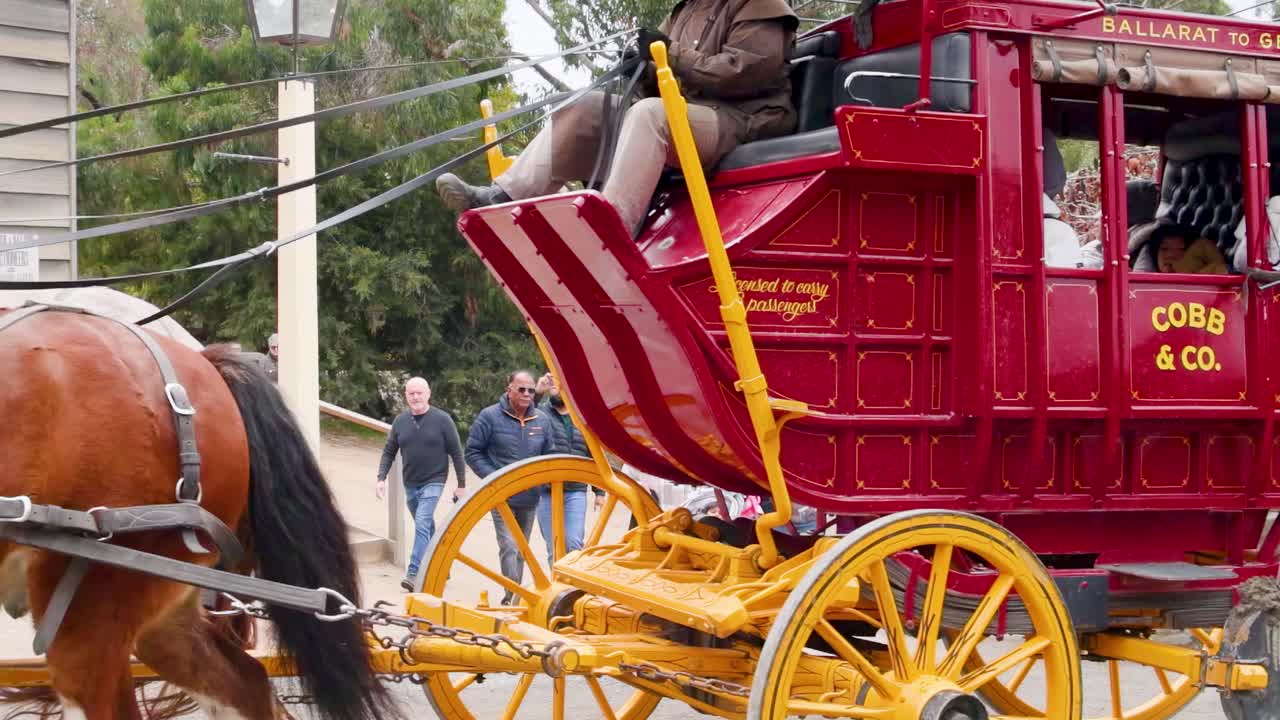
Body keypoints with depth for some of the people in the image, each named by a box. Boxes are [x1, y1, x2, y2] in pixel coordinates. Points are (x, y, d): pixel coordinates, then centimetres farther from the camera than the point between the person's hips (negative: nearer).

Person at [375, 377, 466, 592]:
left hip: (434, 481, -5)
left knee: (422, 524, -19)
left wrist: (462, 485, -4)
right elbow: (389, 452, 10)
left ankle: (414, 574, -23)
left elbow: (456, 453, -4)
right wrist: (381, 478, -3)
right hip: (410, 484, 5)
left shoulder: (442, 419, -8)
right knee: (426, 527, 16)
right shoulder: (401, 421, 3)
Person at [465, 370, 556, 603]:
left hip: (530, 498, 5)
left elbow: (549, 455, 14)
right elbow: (472, 452, -4)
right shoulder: (490, 416, -8)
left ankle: (513, 596, 24)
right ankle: (514, 597, -17)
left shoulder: (542, 420, 4)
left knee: (521, 551, 13)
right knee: (509, 548, -15)